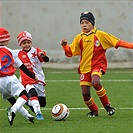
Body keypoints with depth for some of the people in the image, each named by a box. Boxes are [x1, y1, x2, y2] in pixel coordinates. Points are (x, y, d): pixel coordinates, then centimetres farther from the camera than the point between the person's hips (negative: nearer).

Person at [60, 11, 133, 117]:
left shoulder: (100, 35, 0)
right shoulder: (79, 38, 8)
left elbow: (117, 42, 0)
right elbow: (70, 52, 8)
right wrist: (65, 45, -12)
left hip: (98, 65, -4)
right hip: (84, 67, 4)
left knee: (95, 82, -32)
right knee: (85, 93, -4)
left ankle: (107, 105, -14)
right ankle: (94, 111, 23)